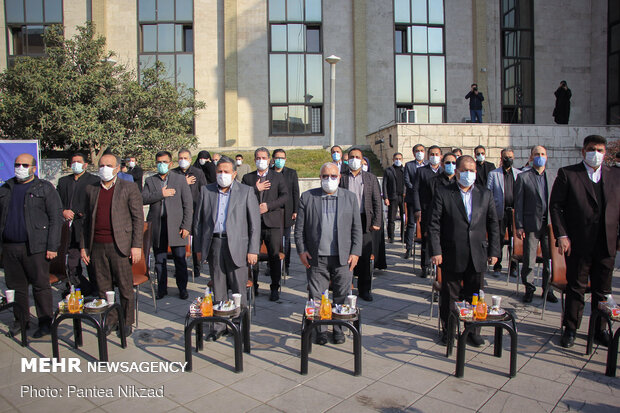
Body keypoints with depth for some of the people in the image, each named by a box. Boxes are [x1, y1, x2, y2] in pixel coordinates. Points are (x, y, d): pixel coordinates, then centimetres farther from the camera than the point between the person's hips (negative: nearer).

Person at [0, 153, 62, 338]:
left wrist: (52, 246, -12)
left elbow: (56, 218, -5)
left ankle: (45, 322, 12)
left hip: (35, 247, -5)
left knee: (41, 286, 1)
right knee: (15, 286, 13)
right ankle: (21, 319, 28)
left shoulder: (44, 188, -1)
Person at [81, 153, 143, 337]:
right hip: (97, 246, 4)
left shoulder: (129, 188, 0)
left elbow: (138, 218, -3)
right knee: (103, 288, 12)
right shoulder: (91, 189, 13)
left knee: (125, 288, 2)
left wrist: (136, 246, -9)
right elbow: (87, 220, 16)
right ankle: (110, 321, 26)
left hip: (119, 245, -4)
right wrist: (84, 246, 12)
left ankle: (127, 322, 18)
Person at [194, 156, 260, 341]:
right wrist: (199, 247, 8)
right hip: (214, 244, 3)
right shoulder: (206, 191, 9)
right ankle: (218, 326, 23)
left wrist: (253, 250, -6)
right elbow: (198, 220, 13)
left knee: (239, 289, 3)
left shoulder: (246, 191, 1)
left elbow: (255, 222, 0)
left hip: (237, 246, -2)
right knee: (218, 289, 11)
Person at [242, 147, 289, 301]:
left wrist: (268, 206, -12)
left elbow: (285, 196, 0)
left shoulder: (278, 177, 9)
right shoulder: (247, 178, 13)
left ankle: (275, 288, 9)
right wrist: (256, 189, -10)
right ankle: (253, 286, 20)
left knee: (274, 256, -1)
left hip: (272, 221, -1)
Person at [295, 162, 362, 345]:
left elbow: (357, 228, 7)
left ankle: (338, 329, 25)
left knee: (341, 297, 7)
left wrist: (355, 253, 0)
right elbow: (299, 227, 6)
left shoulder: (350, 197, 7)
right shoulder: (307, 197, 5)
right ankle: (321, 330, 23)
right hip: (316, 258, 0)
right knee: (317, 297, 6)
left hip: (343, 258, 1)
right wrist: (301, 250, -3)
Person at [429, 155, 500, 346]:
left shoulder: (485, 195, 9)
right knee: (449, 295, 8)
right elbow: (434, 224, -5)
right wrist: (436, 251, -12)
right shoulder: (443, 194, -2)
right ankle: (448, 330, 24)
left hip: (477, 256, 3)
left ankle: (473, 331, 27)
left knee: (474, 295, 11)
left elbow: (493, 225, 11)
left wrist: (494, 251, 6)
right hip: (452, 256, -2)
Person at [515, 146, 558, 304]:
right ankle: (529, 289, 19)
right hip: (531, 224, -3)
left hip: (549, 224, 3)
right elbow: (518, 203, -2)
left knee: (550, 259, 7)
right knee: (529, 261, 2)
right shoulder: (523, 177, 1)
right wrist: (519, 226, -7)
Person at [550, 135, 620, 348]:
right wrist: (562, 235, -12)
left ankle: (600, 329, 30)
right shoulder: (567, 174, -1)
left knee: (603, 289, 13)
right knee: (576, 287, 7)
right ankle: (570, 329, 22)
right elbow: (555, 205, -5)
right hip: (578, 243, -3)